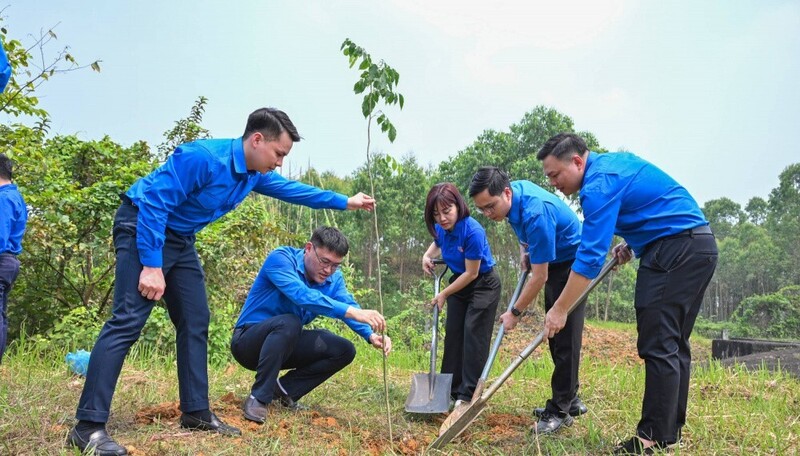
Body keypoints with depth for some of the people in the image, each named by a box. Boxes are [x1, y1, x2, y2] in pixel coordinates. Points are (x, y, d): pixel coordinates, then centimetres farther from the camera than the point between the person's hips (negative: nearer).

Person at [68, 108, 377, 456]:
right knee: (128, 321, -18)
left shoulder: (255, 175, 1)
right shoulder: (201, 157, -27)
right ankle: (88, 426, -17)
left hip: (181, 240, 9)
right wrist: (151, 266, -30)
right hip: (142, 229, -9)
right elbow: (154, 203, -27)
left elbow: (291, 189, 18)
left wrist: (346, 202, 21)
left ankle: (196, 413, 16)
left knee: (195, 323, 7)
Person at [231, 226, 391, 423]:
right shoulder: (281, 259, -23)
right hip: (248, 341, -6)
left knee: (344, 350, -7)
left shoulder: (333, 279, -3)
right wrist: (353, 312, -49)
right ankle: (258, 398, -23)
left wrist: (372, 336, -38)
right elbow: (302, 295, -39)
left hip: (286, 344, 6)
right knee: (288, 323, -36)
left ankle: (284, 389, 1)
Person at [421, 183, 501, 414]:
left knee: (474, 336, -10)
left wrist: (444, 294, -15)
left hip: (484, 285, -7)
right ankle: (451, 390, 16)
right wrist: (427, 255, -5)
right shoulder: (441, 228, -11)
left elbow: (471, 274, -24)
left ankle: (468, 395, -4)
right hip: (459, 283, 7)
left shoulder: (473, 231, -32)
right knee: (453, 334, 7)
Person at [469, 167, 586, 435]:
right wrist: (524, 250, 3)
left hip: (573, 262, -9)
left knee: (565, 336, -11)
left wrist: (515, 313, -19)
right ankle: (570, 400, 21)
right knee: (555, 334, 11)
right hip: (554, 261, 9)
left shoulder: (536, 214, -35)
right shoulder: (513, 190, -9)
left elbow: (539, 277, -29)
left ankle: (560, 411, -5)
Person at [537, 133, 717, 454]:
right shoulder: (613, 162, 16)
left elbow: (590, 256, -20)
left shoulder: (599, 184, -15)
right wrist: (630, 244, 13)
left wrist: (559, 310, -17)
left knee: (658, 346, -10)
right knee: (674, 344, 12)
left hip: (674, 250, -11)